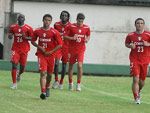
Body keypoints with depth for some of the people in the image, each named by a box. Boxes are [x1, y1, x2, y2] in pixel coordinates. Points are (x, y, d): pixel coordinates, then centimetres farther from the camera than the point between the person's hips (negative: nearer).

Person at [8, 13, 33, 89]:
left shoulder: (28, 28, -4)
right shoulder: (13, 27, 4)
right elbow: (10, 36, 17)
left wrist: (25, 38, -18)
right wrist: (10, 36, -7)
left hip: (24, 50, -1)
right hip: (15, 49, 1)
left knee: (22, 67, 6)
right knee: (14, 65, -13)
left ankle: (19, 74, 45)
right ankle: (14, 84, -9)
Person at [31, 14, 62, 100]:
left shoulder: (54, 32, -8)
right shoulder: (37, 31, 0)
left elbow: (60, 44, -5)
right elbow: (33, 41, 13)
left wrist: (51, 52, -11)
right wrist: (39, 47, -6)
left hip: (50, 55, 0)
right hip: (41, 54, 0)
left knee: (49, 74, 14)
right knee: (43, 73, -15)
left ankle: (47, 87, 43)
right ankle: (43, 92, -22)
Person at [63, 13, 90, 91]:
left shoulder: (86, 28, 1)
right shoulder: (71, 27, -6)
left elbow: (88, 35, 19)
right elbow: (65, 36, -7)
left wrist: (87, 39, -3)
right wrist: (72, 38, -23)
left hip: (81, 50, 0)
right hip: (72, 50, 0)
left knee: (80, 66, -15)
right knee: (71, 66, 10)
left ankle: (78, 84, -6)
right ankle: (70, 83, 27)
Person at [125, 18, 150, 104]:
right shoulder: (130, 36, 0)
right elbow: (126, 43, 16)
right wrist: (130, 46, -6)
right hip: (134, 60, -1)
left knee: (142, 81, 12)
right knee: (136, 79, -14)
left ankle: (139, 91, 45)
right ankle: (136, 99, -7)